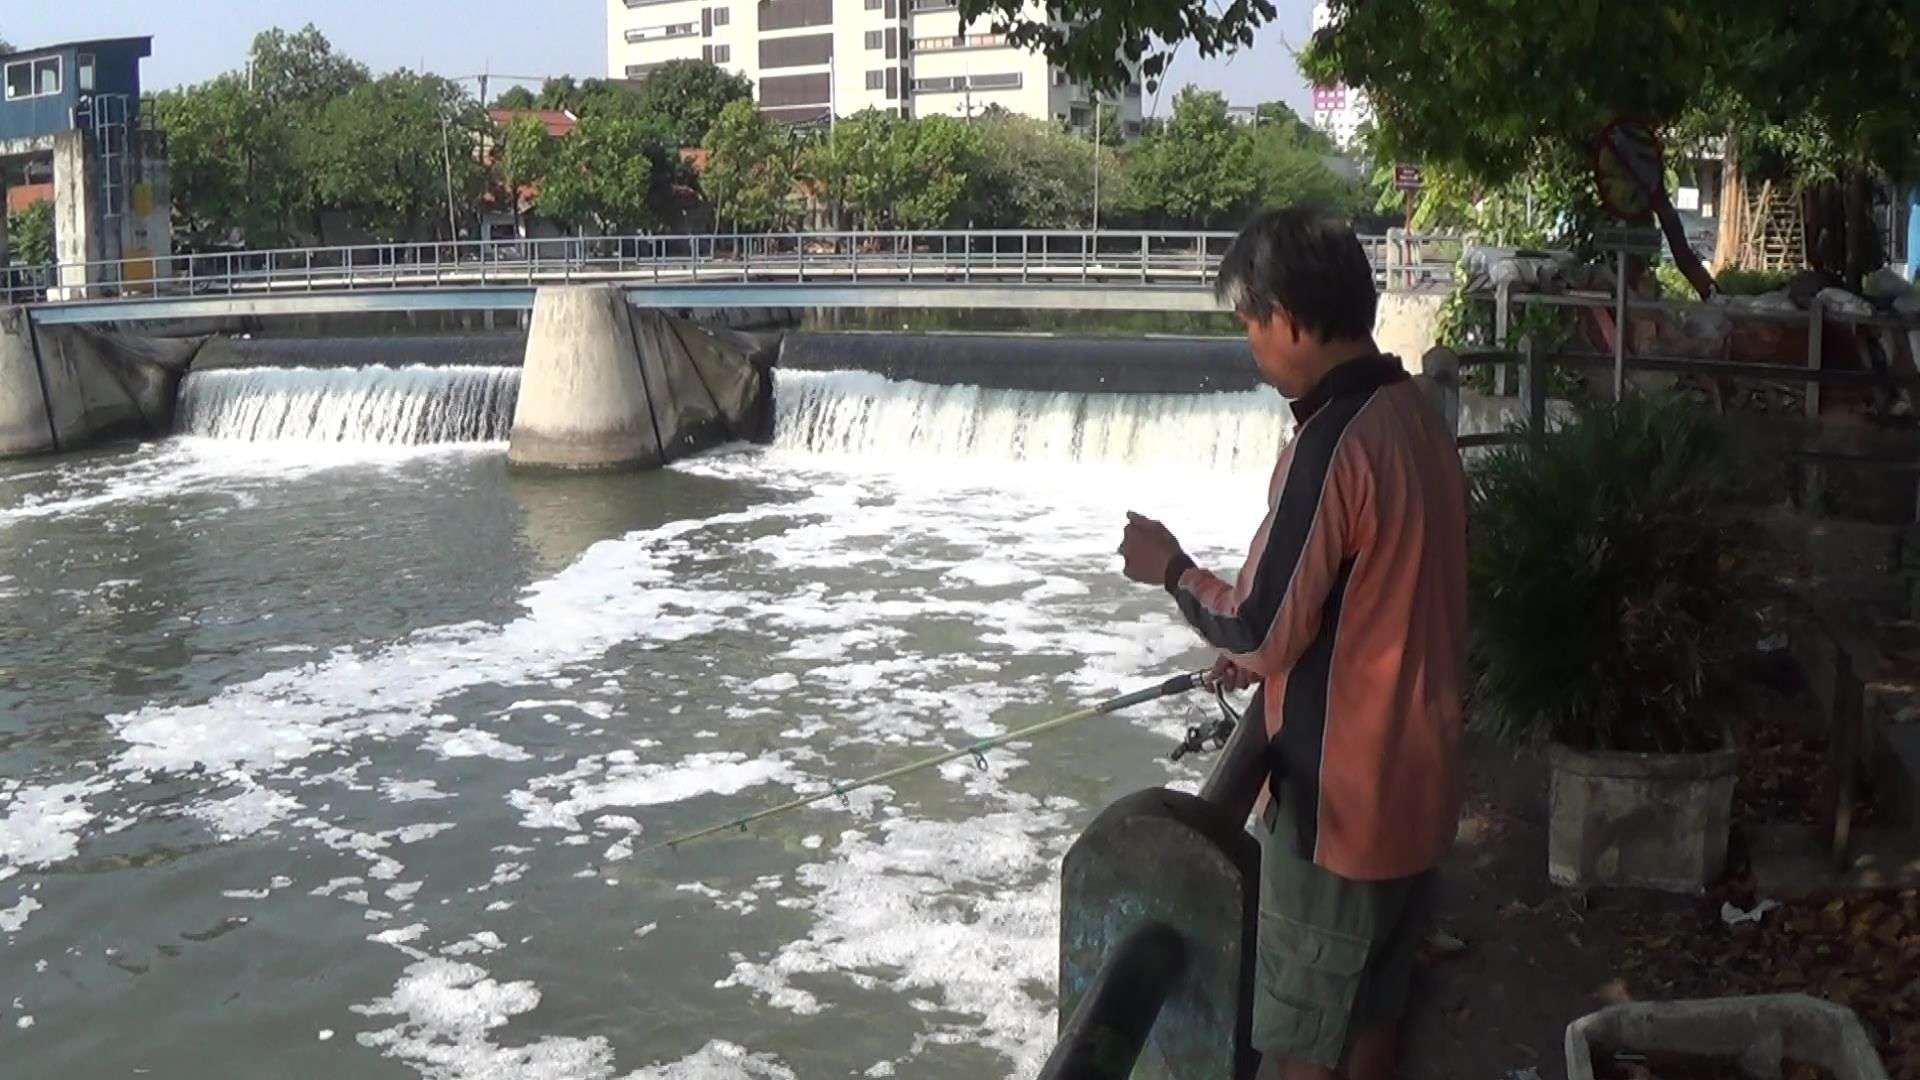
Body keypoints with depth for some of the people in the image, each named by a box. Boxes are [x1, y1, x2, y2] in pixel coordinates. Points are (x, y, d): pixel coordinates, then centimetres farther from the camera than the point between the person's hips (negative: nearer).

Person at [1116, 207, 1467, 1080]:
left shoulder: (1334, 444, -25)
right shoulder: (1413, 416, 4)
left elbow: (1260, 631, -22)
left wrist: (1171, 569, -6)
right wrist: (1269, 650, 16)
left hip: (1337, 794, -9)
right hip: (1410, 778, 9)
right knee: (1368, 1007, 23)